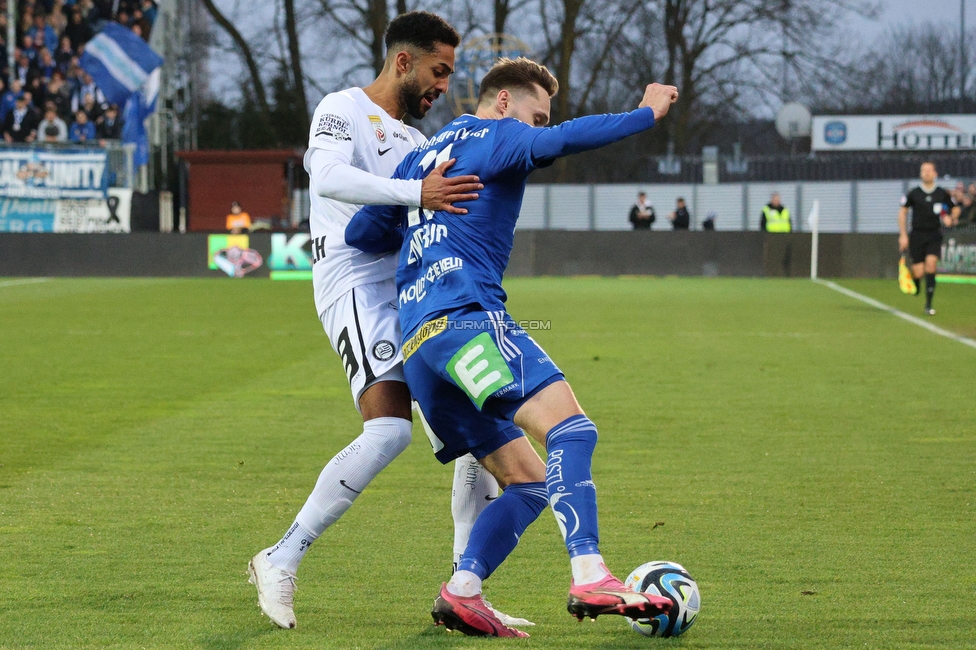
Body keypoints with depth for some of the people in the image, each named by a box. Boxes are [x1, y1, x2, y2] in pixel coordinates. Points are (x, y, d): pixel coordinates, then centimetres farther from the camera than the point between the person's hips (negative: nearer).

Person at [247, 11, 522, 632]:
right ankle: (280, 563, -14)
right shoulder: (344, 109, 0)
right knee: (389, 430, -24)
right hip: (357, 284, -9)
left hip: (416, 291, 9)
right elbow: (327, 176, -22)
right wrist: (417, 193, -32)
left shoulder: (415, 141, 26)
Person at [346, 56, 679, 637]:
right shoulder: (494, 136, 7)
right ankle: (590, 578, -42)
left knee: (528, 479, 9)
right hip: (465, 313, -9)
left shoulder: (420, 159, 30)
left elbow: (360, 232, 29)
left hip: (416, 341, 9)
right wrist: (647, 113, -5)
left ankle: (461, 595, -5)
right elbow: (565, 140, -12)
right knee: (569, 426, -24)